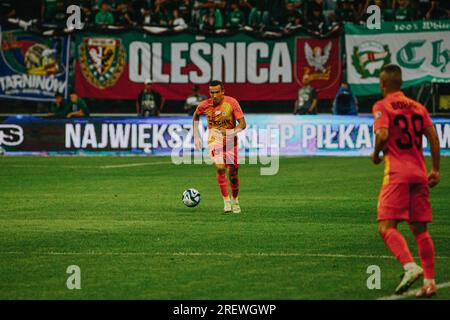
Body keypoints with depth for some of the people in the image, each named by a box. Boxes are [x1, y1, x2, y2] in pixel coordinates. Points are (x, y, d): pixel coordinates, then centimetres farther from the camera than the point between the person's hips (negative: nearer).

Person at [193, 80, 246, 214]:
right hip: (215, 139, 0)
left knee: (233, 173, 2)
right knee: (220, 168, -23)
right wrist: (196, 136, 8)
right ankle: (226, 200, -15)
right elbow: (195, 116, 13)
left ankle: (234, 200, 27)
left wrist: (231, 132, -32)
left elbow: (242, 124, -14)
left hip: (231, 141, 0)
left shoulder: (232, 102, -15)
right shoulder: (204, 105, -9)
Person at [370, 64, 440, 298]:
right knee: (420, 230, 10)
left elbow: (382, 134, -17)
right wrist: (435, 170, 12)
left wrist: (376, 154, 2)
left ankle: (410, 266, -30)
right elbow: (433, 136, 9)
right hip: (419, 173, 6)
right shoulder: (417, 107, 15)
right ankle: (429, 281, 6)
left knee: (386, 227, -9)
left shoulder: (382, 106, -2)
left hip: (397, 173, -6)